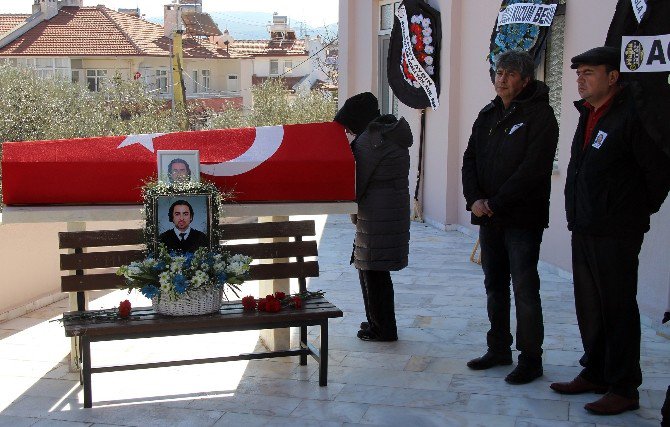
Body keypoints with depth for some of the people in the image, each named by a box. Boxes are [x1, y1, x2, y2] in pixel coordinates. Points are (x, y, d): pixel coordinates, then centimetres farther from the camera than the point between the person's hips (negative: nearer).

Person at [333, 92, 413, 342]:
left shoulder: (368, 140, -14)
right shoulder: (391, 134, 14)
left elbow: (358, 181, -13)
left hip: (376, 215, -9)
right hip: (397, 211, 9)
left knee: (373, 272, 0)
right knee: (375, 271, 18)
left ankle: (383, 329, 8)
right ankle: (379, 322, 27)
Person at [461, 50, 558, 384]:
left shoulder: (539, 115, -8)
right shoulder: (488, 115, 13)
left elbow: (533, 169, -17)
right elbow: (470, 159, 12)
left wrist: (495, 203, -16)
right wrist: (474, 199, -5)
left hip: (522, 218, -7)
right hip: (489, 218, 7)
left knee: (525, 289, -4)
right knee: (495, 285, 14)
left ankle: (530, 359, 5)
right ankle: (499, 349, 26)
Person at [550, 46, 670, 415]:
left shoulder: (632, 114, -14)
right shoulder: (589, 114, 14)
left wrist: (640, 210, -4)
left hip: (616, 233, -9)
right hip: (584, 229, 9)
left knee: (618, 308, -2)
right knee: (588, 306, 16)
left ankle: (624, 389, 8)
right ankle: (594, 374, 29)